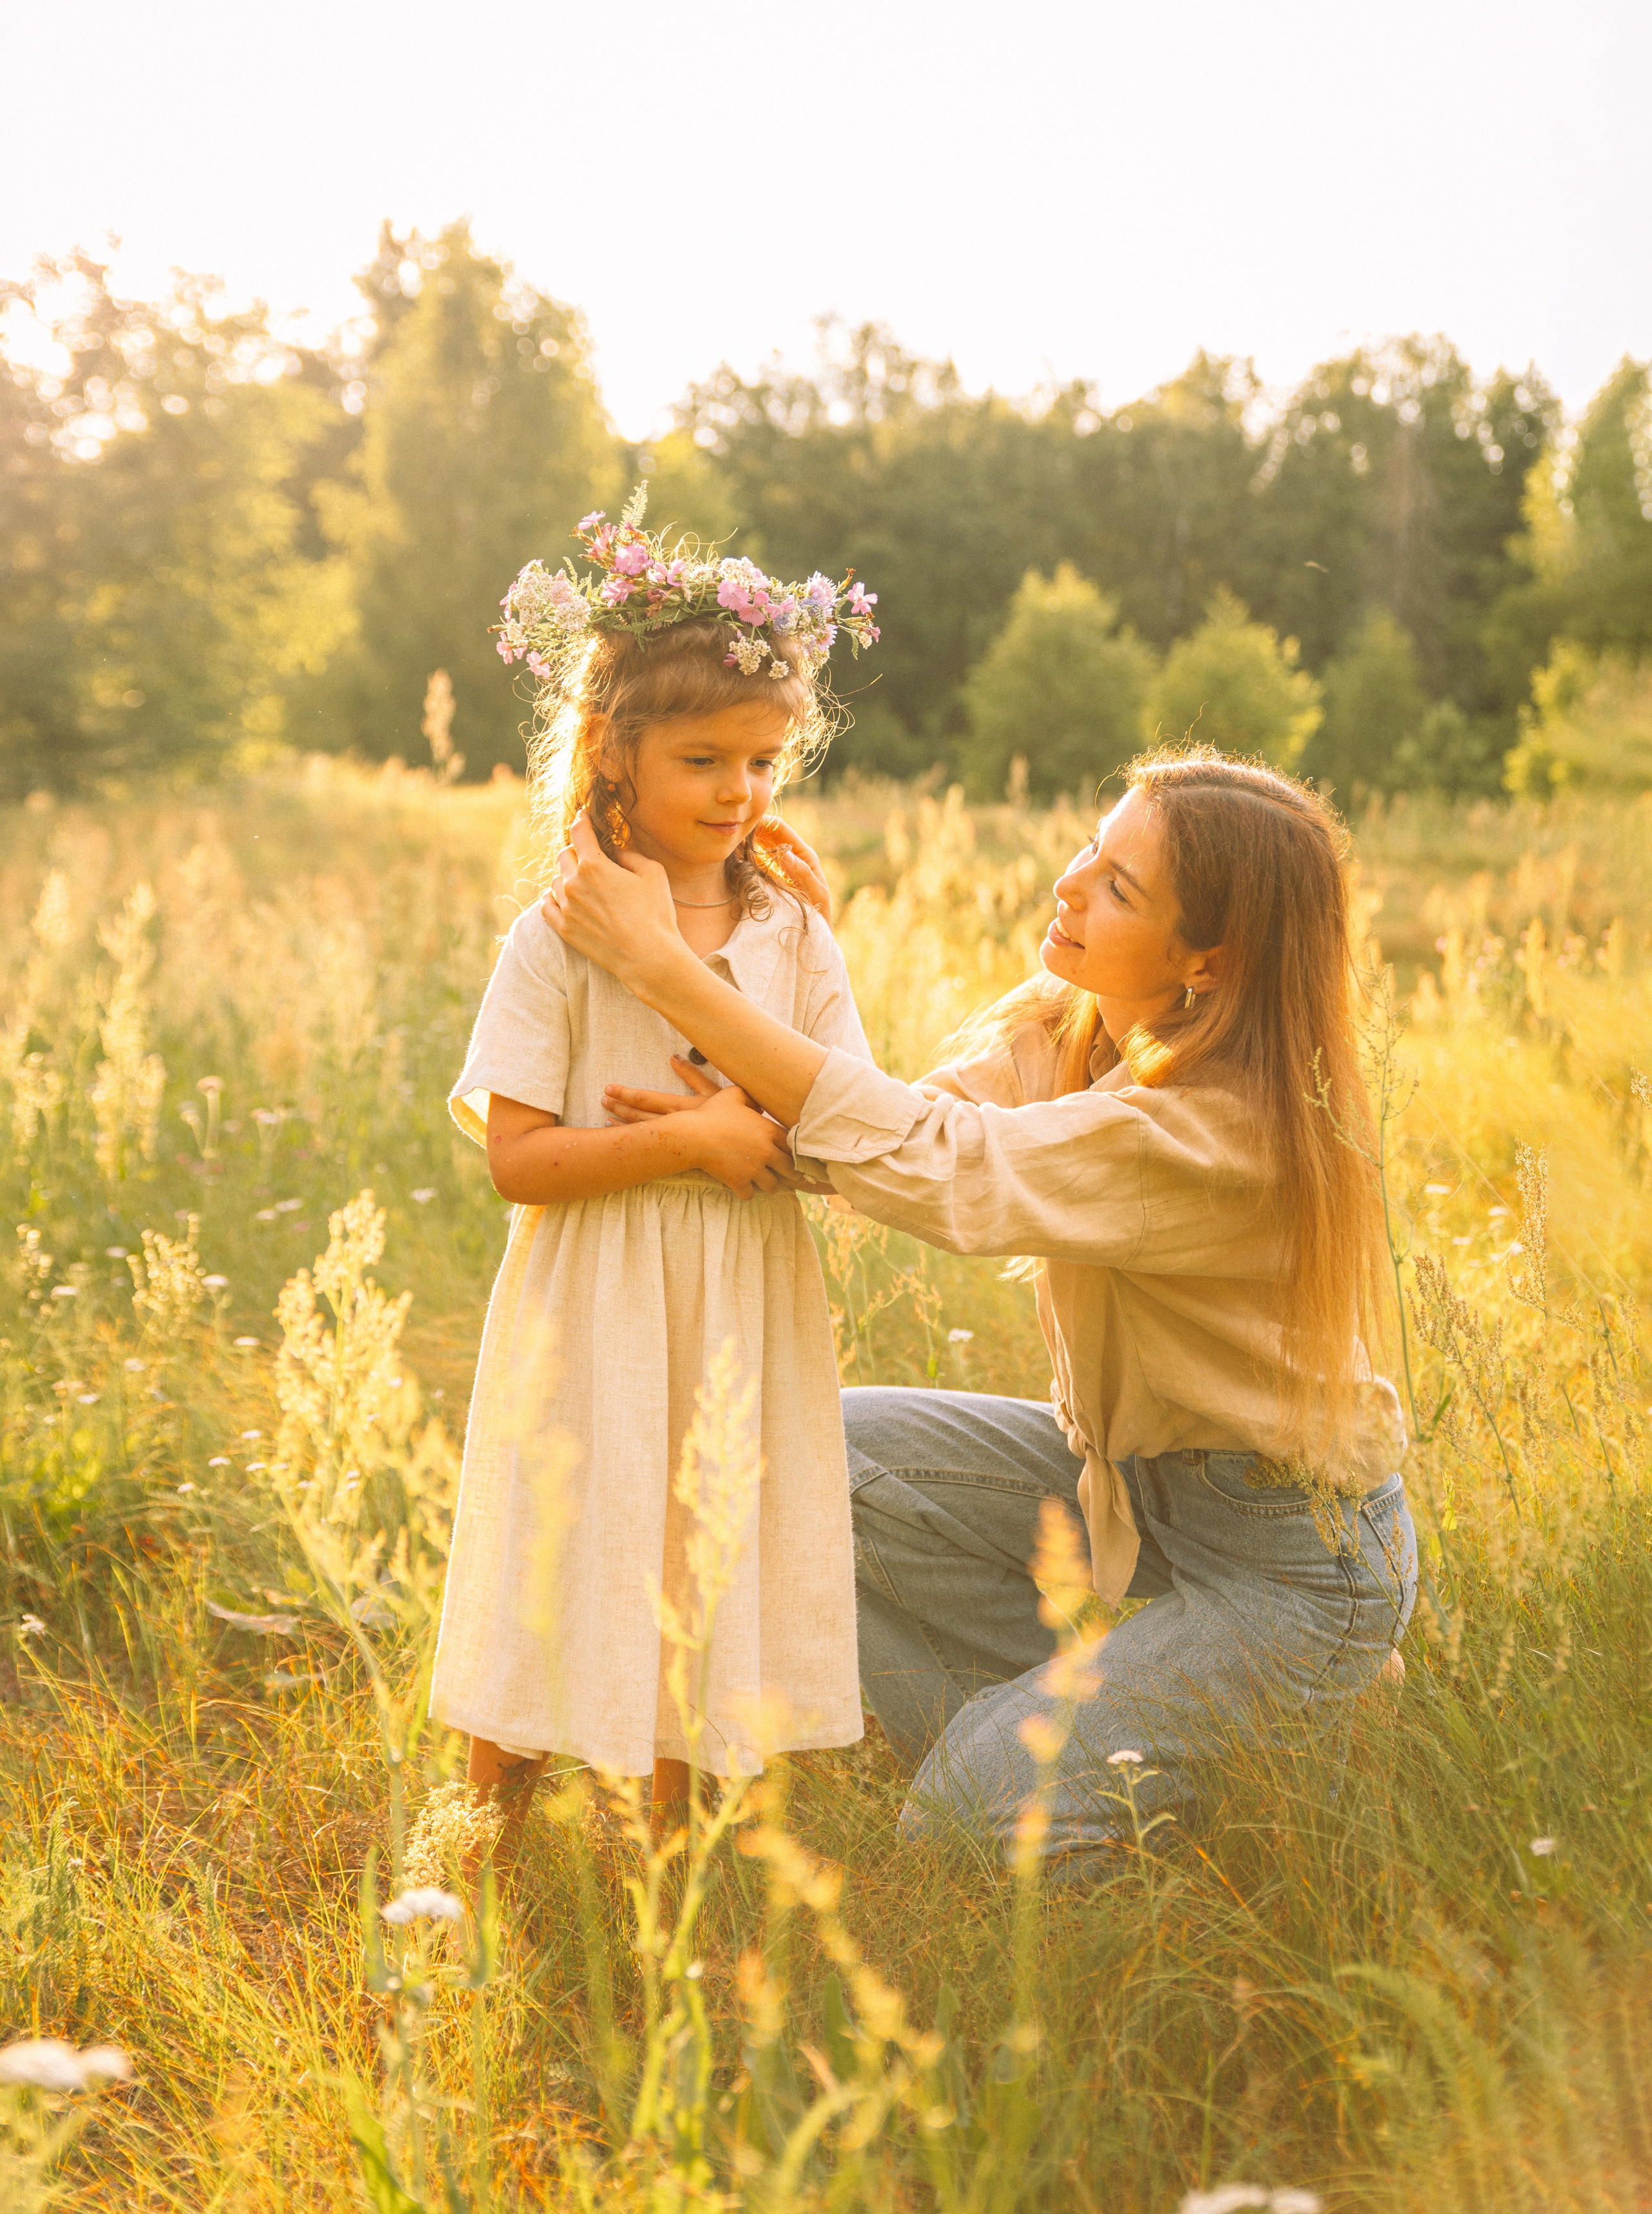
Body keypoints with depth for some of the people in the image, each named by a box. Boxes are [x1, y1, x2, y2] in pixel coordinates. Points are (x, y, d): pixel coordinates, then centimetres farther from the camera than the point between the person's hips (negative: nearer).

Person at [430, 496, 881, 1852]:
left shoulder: (795, 938, 3)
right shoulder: (558, 941, -8)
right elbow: (518, 1158, -14)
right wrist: (693, 1141, -21)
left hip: (745, 1310, 3)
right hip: (594, 1311, -3)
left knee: (708, 1578, 12)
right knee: (556, 1576, 5)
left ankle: (673, 1843, 31)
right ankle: (495, 1866, 24)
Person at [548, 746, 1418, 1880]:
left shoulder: (1229, 1129, -32)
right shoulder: (1062, 1023, -6)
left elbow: (930, 1164, -36)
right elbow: (922, 1130, -14)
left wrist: (663, 960, -35)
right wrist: (758, 1123, -38)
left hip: (1298, 1560, -8)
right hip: (1135, 1471, 8)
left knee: (975, 1817, -16)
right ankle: (1045, 1749, 11)